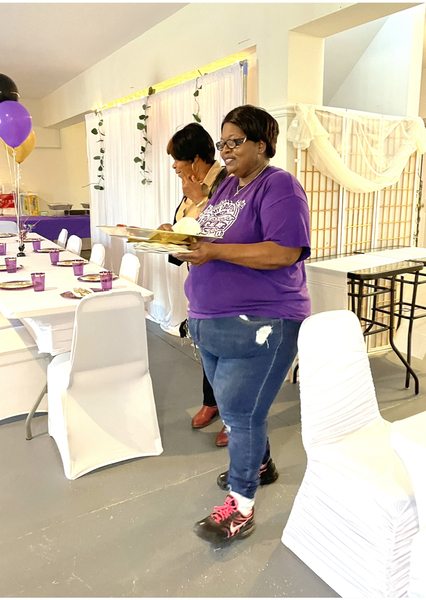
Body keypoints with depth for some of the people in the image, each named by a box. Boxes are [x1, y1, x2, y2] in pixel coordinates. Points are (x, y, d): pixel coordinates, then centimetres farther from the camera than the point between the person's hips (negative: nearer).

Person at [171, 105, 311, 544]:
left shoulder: (279, 186, -10)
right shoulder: (226, 186, 16)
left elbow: (286, 252, -23)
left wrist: (214, 251, -26)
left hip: (257, 324, -8)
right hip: (210, 322, 9)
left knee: (240, 412, -2)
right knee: (235, 406, 20)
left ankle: (240, 507, 15)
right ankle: (259, 464, 43)